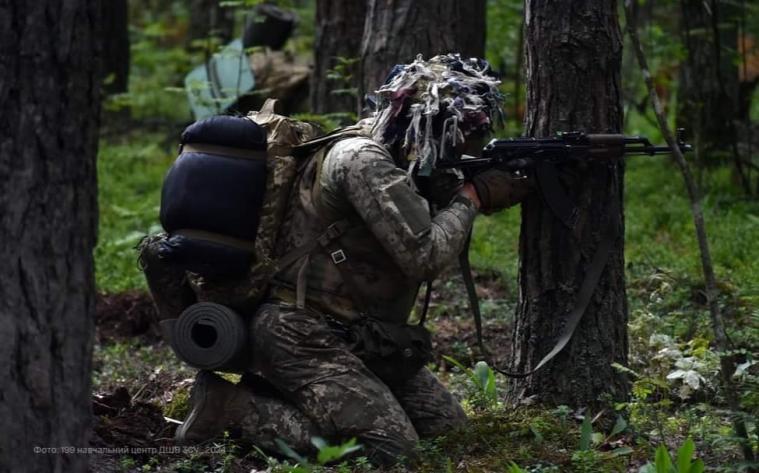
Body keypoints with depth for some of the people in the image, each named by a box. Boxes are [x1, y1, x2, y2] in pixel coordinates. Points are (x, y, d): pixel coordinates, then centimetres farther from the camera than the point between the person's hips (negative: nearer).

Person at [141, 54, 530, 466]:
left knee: (448, 426, 7)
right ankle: (229, 404, -9)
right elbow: (425, 256, -23)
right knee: (392, 451, -18)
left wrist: (492, 191, 3)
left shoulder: (402, 162, 10)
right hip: (302, 335, -10)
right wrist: (471, 197, -8)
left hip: (357, 338, 10)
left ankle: (289, 397, 11)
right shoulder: (363, 160, -19)